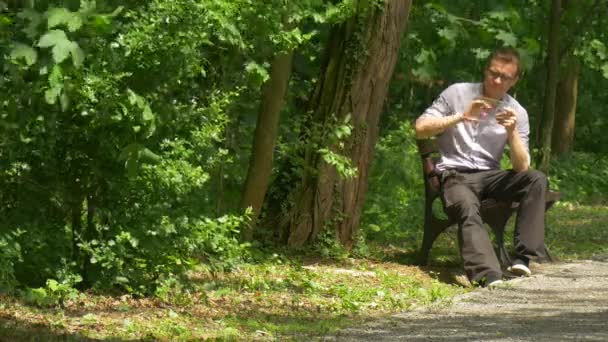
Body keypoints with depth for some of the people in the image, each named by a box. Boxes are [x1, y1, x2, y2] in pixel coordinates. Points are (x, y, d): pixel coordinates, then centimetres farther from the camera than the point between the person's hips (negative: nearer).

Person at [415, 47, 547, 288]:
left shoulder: (517, 113, 7)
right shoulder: (457, 94, 2)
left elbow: (522, 168, -1)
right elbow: (421, 129, -5)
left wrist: (512, 132, -18)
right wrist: (461, 117, -16)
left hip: (490, 176, 3)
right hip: (455, 175, -3)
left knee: (536, 180, -25)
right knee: (467, 209, -37)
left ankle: (523, 258, -30)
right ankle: (490, 277, -57)